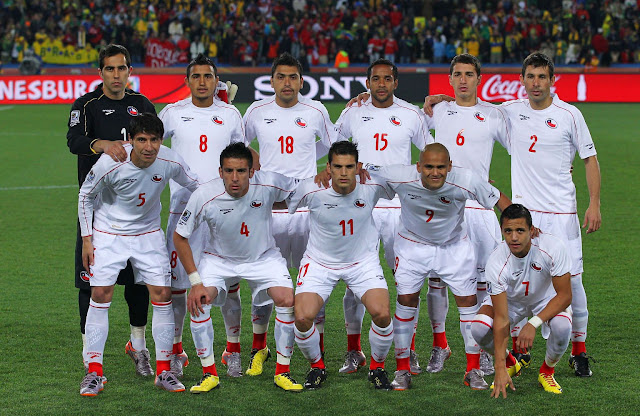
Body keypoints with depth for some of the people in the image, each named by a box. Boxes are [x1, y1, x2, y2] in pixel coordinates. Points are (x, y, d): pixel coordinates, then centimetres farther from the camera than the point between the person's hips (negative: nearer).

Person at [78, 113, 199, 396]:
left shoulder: (170, 162, -18)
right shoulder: (110, 164, -24)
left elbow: (197, 187, 2)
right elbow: (85, 196, -7)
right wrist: (87, 239, -6)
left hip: (149, 233, 2)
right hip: (109, 232, -2)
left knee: (162, 293, -5)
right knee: (100, 294, -9)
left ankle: (163, 370, 7)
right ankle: (94, 372, 1)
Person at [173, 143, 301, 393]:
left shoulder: (268, 184, -25)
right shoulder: (204, 196, -27)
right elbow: (180, 237, -14)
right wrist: (196, 282, -17)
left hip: (263, 257, 1)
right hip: (219, 258, 0)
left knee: (287, 299, -20)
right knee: (197, 302, -21)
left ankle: (282, 373, -2)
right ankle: (210, 373, -4)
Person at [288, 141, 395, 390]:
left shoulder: (373, 186, -19)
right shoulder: (311, 190, -22)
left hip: (363, 260, 1)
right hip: (320, 262, 0)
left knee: (382, 314, -20)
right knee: (302, 318, -18)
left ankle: (377, 366, 10)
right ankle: (317, 366, 13)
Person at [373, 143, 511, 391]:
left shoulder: (466, 180, -27)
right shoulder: (399, 177, -27)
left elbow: (499, 200, -15)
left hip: (454, 246, 0)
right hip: (413, 245, 0)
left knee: (468, 300, -4)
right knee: (406, 300, -7)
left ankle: (473, 370, 9)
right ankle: (402, 370, 7)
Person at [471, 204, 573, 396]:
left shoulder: (553, 248, -33)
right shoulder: (496, 263, -31)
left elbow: (564, 295, -25)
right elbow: (501, 318, -31)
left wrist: (533, 324, -38)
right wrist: (500, 369, -35)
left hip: (547, 299, -1)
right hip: (509, 299, 1)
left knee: (562, 327, -33)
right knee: (479, 329, -27)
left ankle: (547, 372, 1)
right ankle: (510, 364, 8)